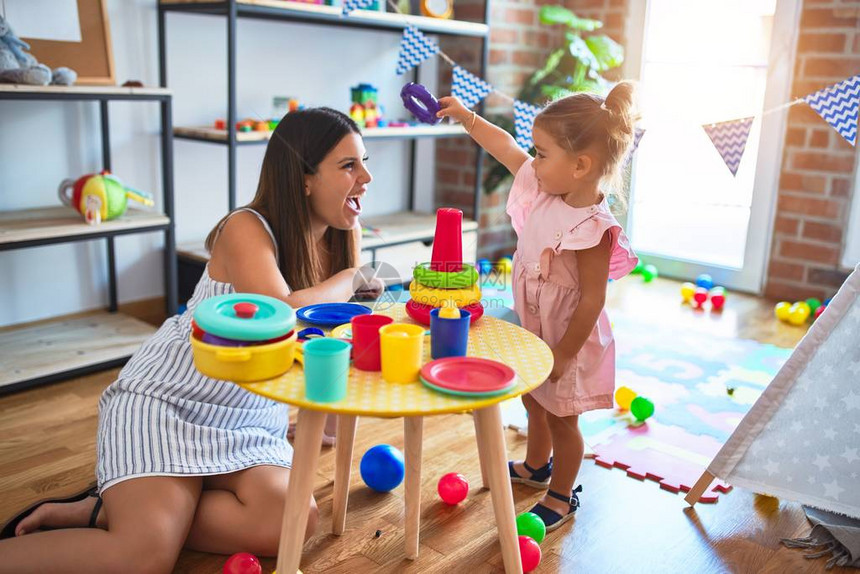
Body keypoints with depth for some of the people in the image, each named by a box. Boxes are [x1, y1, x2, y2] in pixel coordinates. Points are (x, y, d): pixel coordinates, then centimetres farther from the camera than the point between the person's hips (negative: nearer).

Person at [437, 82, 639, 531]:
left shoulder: (591, 229, -32)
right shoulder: (544, 189, -8)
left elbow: (592, 299, -28)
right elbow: (505, 147, 6)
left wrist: (563, 354, -21)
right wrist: (465, 116, 5)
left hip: (566, 339, -8)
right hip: (532, 329, 8)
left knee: (561, 418, 12)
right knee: (533, 401, 28)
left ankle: (560, 496, 36)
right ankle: (536, 466, 54)